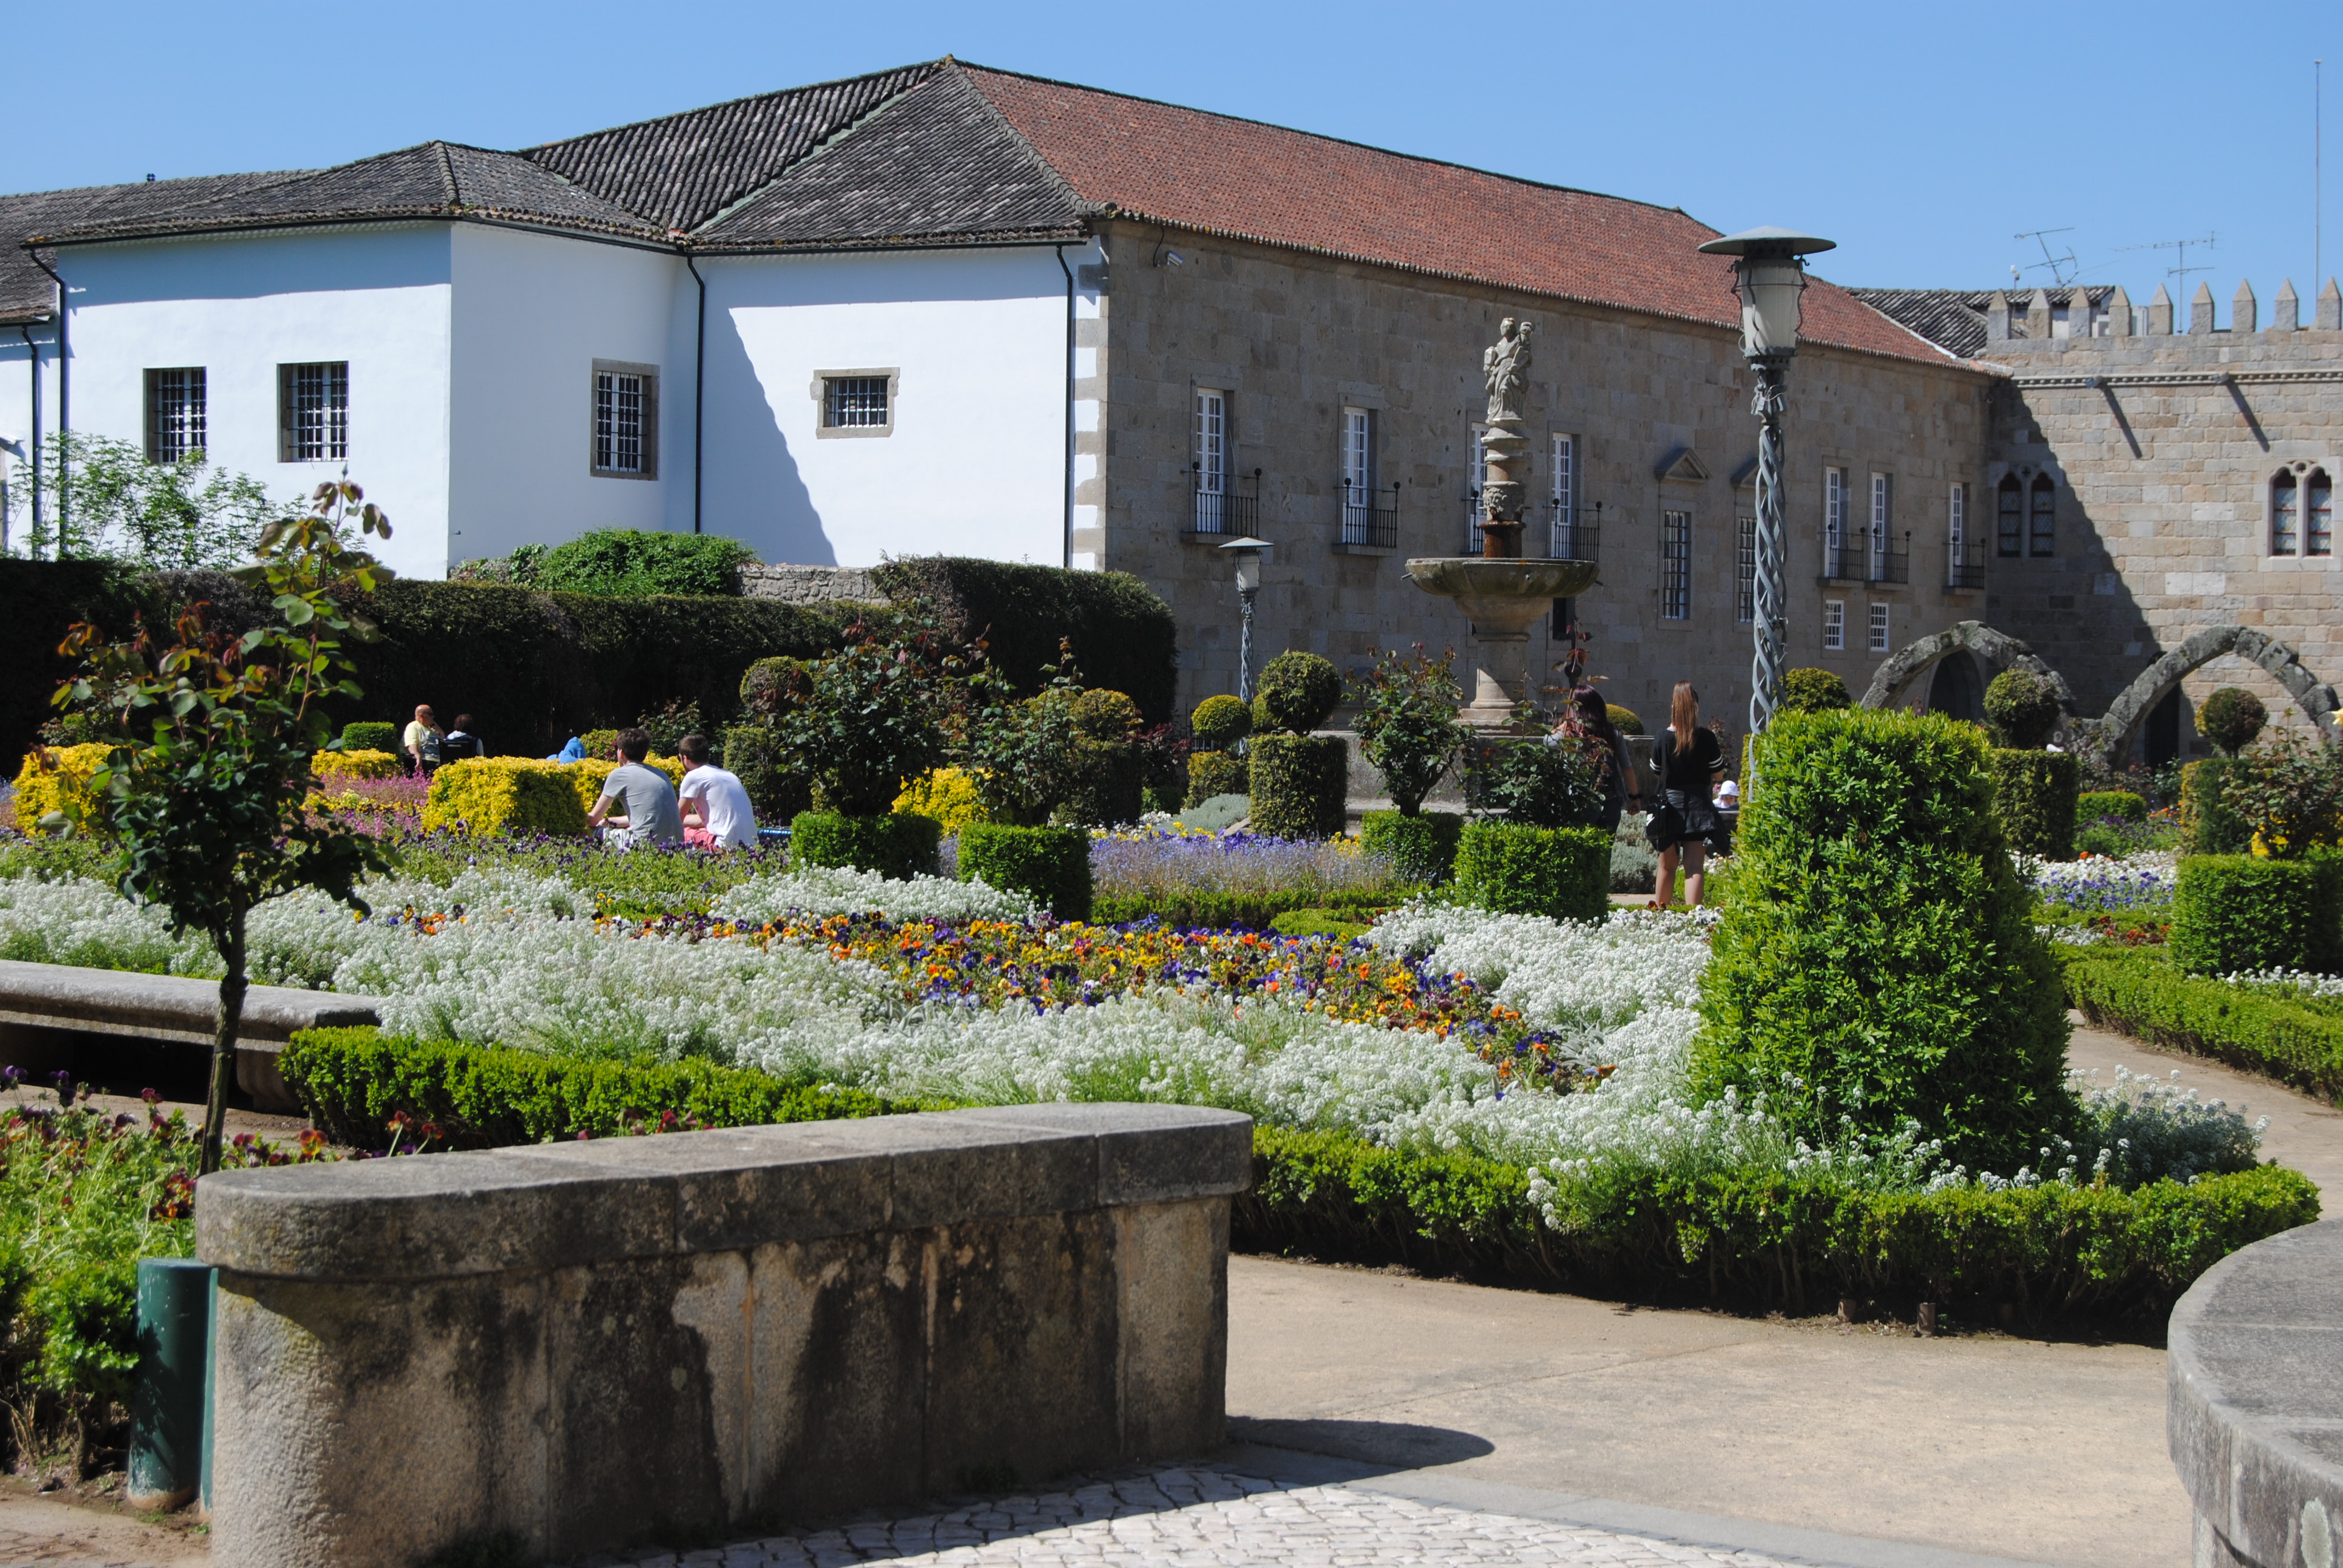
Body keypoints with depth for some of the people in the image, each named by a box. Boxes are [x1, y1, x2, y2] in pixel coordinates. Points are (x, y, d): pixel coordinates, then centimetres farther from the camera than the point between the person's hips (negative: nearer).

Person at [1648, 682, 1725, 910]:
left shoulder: (1663, 737, -7)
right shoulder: (1706, 738, -7)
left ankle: (1659, 910, 24)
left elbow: (1655, 769, 6)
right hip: (1698, 804, -1)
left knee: (1667, 866, 14)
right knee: (1695, 866, -3)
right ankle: (1691, 913, -15)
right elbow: (1718, 772, 3)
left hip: (1669, 804, 1)